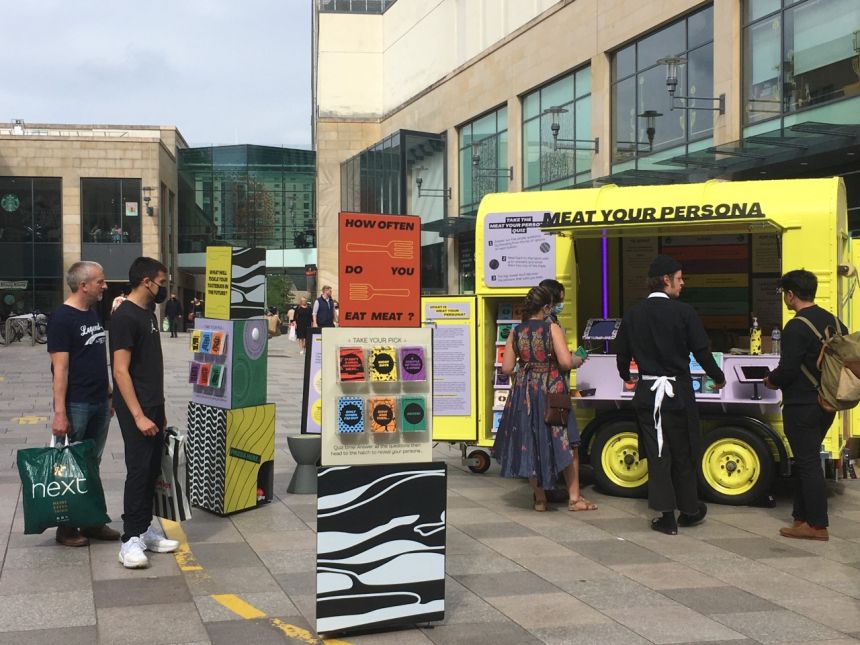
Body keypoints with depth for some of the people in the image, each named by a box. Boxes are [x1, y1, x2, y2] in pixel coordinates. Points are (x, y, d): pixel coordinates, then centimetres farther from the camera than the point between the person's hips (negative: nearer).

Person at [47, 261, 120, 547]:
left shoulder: (93, 314, 12)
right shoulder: (62, 319, -12)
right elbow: (60, 368, -17)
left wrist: (109, 395, 18)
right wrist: (59, 413, -19)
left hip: (99, 404, 8)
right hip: (76, 405, -8)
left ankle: (92, 522, 22)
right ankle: (66, 528, 10)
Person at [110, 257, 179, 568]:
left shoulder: (148, 314, 13)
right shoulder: (125, 317, -15)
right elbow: (120, 371, -19)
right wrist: (138, 415, -22)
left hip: (153, 406, 9)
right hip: (136, 409, -9)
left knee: (152, 469, 12)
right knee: (138, 470, -8)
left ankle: (145, 529, 20)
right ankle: (131, 539, -4)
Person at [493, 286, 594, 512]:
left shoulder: (516, 332, 1)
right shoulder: (552, 329, -11)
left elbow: (506, 368, 1)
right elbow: (565, 362, -19)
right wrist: (577, 360, 2)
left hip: (524, 393, 4)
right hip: (551, 391, -3)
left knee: (529, 444, 11)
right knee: (563, 445, 7)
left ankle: (540, 499, 15)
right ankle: (574, 498, 10)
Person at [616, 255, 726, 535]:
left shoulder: (632, 314, 1)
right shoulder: (683, 312, -10)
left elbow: (622, 354, 7)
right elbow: (702, 352, -8)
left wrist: (627, 377, 29)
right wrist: (719, 378, 10)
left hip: (647, 393, 2)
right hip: (678, 391, -2)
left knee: (657, 453, 6)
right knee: (683, 453, 12)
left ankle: (667, 516, 6)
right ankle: (689, 509, 25)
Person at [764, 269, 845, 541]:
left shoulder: (796, 327, -18)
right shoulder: (834, 322, 7)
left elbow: (787, 370, -21)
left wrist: (772, 381, 2)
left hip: (802, 405, -8)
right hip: (826, 404, 8)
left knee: (807, 463, -2)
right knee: (806, 460, 17)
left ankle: (817, 526, 3)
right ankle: (803, 517, 23)